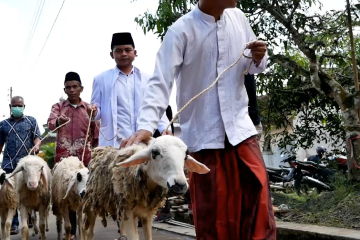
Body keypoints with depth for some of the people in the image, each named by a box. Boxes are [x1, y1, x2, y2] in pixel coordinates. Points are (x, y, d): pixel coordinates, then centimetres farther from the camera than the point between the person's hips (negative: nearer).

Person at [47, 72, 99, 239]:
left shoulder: (90, 108, 10)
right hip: (63, 157, 0)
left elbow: (96, 134, 11)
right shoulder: (58, 107, 9)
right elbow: (50, 123, -11)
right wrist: (58, 121, -33)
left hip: (85, 158, 0)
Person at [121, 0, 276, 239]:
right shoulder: (181, 30, -9)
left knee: (259, 207, 1)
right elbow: (161, 81, -16)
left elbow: (253, 66, 18)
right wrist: (146, 126, -31)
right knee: (211, 219, 5)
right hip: (203, 135, -4)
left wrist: (259, 58, -6)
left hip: (240, 127, 4)